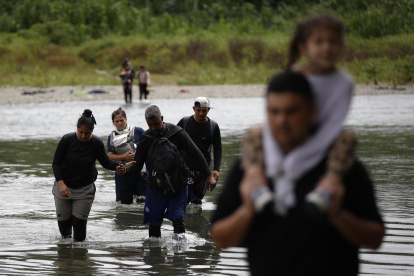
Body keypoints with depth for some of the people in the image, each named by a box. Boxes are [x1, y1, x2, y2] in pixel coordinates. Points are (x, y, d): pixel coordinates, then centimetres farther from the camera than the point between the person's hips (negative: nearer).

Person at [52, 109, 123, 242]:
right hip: (64, 186, 0)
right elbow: (56, 163, -12)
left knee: (79, 221, -4)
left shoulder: (96, 143, -11)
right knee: (63, 220, 8)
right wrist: (61, 183, -24)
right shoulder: (67, 139, -15)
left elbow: (106, 162, -1)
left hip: (85, 188, 0)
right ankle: (66, 238, 36)